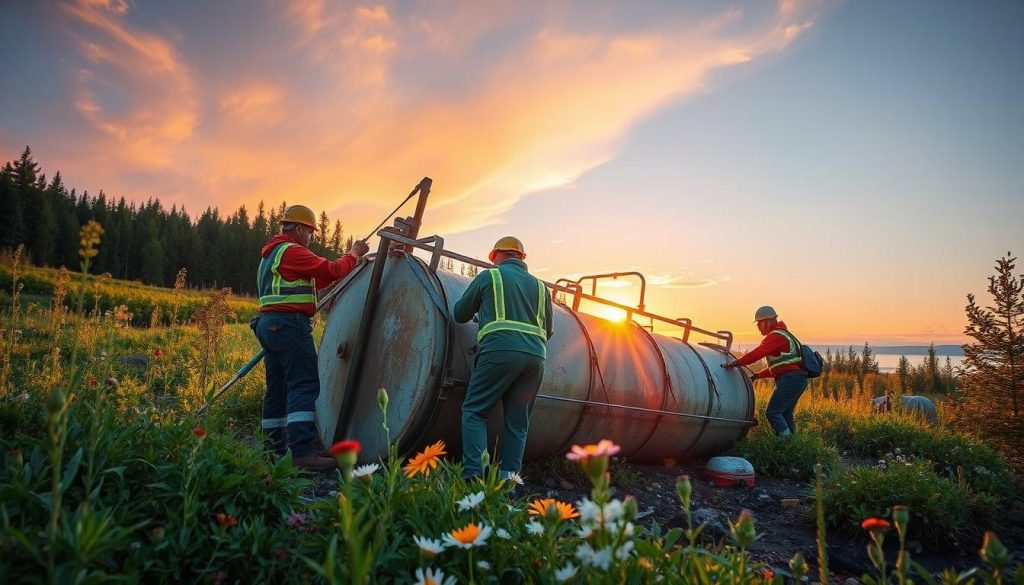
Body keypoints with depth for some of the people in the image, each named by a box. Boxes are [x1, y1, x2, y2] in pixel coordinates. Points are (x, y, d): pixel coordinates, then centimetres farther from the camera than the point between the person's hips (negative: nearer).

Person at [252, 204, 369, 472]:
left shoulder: (271, 254, 24)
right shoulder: (292, 251, -8)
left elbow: (310, 283, 24)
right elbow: (332, 270, -13)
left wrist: (346, 261, 20)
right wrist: (354, 254, 4)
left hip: (268, 324, 11)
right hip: (289, 324, -10)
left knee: (278, 388, 11)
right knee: (305, 385, -14)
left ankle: (276, 448, 16)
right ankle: (303, 451, -22)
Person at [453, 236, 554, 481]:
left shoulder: (489, 276, 11)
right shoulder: (539, 286, 22)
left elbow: (460, 315, 17)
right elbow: (548, 330, 26)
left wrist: (479, 310, 37)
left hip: (500, 351, -4)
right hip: (536, 355, 4)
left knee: (474, 411, 2)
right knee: (518, 422, 9)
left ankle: (472, 473, -11)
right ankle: (509, 477, 4)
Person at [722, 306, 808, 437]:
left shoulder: (776, 336, -9)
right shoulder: (783, 335, 24)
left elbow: (757, 353, -21)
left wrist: (735, 363, -19)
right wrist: (758, 375, 23)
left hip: (790, 379, -10)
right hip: (798, 380, 10)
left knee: (772, 412, -8)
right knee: (785, 415, 13)